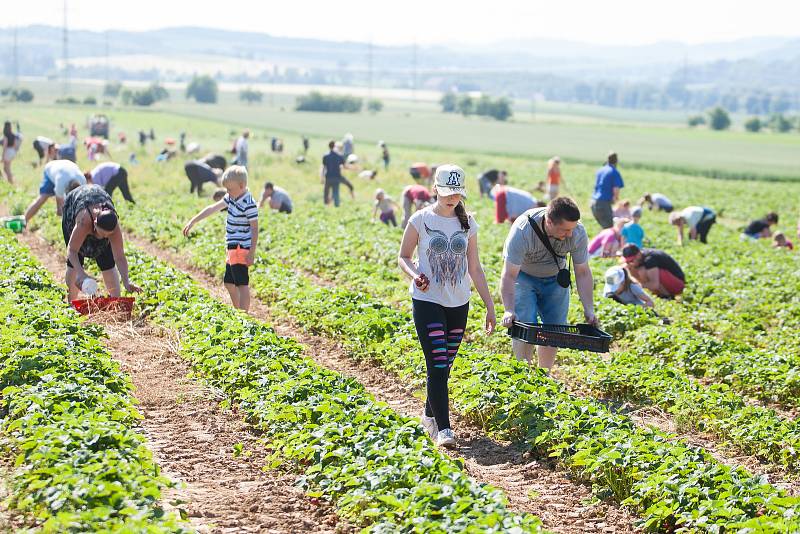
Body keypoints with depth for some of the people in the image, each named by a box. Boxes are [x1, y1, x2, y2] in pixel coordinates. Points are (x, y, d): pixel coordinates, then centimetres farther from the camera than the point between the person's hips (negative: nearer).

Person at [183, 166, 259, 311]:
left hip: (241, 249, -10)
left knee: (242, 283, -12)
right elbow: (212, 209, 15)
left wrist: (252, 253, -21)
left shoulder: (249, 205, -17)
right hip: (232, 248, 10)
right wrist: (192, 221, 16)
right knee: (229, 283, 18)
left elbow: (255, 229, -18)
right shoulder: (231, 198, 10)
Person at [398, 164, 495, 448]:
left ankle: (430, 415, 30)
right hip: (427, 301, -4)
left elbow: (474, 268, 9)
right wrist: (414, 275, -20)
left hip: (458, 304, 4)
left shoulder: (468, 224, 5)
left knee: (445, 365, 11)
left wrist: (490, 305, 7)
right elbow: (403, 257, 2)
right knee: (437, 366, -12)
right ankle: (442, 428, -11)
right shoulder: (421, 220, -5)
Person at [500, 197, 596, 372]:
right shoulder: (522, 231, -37)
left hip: (555, 278, 3)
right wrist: (509, 310, -44)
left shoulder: (578, 233, -27)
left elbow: (583, 273, -14)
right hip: (523, 275, -3)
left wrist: (589, 310, -18)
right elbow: (509, 276, -34)